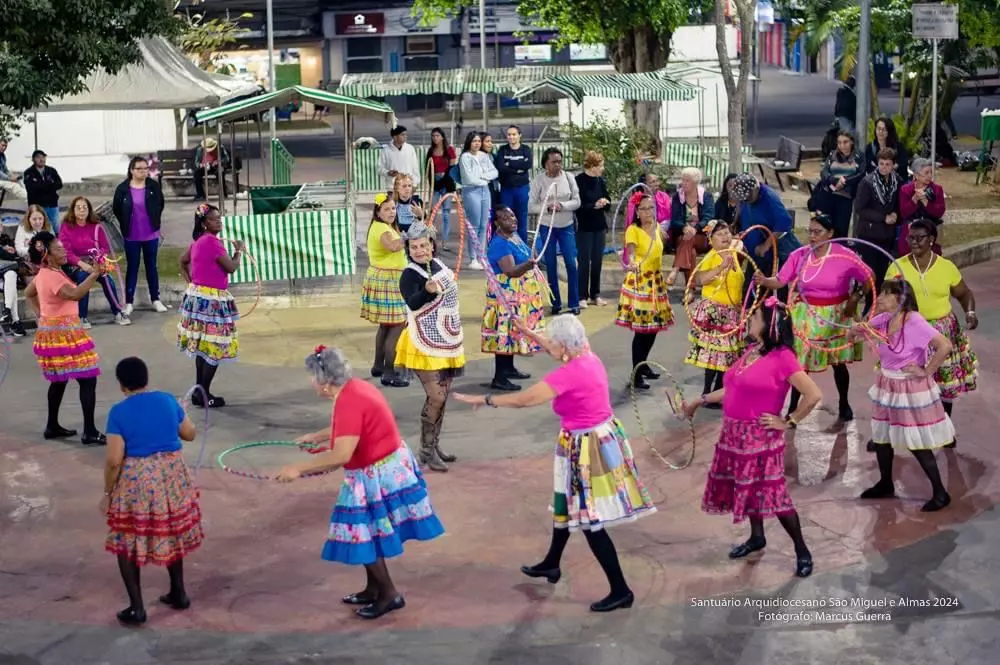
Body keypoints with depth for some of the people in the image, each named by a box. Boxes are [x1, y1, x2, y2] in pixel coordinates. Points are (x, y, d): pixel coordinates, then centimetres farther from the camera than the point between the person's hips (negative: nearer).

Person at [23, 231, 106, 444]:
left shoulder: (44, 274, 9)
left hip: (53, 331, 11)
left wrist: (41, 313, 18)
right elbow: (75, 294, -38)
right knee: (88, 378, -9)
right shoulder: (51, 276, -22)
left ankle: (52, 427, 27)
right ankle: (90, 432, -9)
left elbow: (28, 293, 25)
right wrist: (94, 275, -39)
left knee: (59, 380, 20)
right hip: (62, 332, -11)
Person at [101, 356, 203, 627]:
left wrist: (108, 493, -4)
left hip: (135, 482, -4)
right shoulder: (168, 400, -1)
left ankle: (136, 608, 10)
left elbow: (114, 460, -16)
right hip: (171, 475, 4)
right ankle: (178, 593, 34)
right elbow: (190, 434, 11)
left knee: (127, 542, 10)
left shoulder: (119, 412, -13)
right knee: (171, 534, 23)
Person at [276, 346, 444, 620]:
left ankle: (390, 594, 15)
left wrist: (299, 469, -29)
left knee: (364, 536, 3)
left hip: (376, 476, -10)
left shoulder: (349, 402, -27)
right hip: (386, 469, 10)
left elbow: (341, 455, -34)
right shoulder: (354, 388, 3)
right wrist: (315, 436, 33)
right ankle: (373, 590, 33)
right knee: (369, 534, 20)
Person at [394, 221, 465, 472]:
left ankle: (434, 445, 24)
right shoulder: (410, 274, -17)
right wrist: (427, 290, -54)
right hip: (425, 345, -8)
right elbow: (412, 303, -35)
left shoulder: (438, 264, 5)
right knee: (436, 397, -13)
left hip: (446, 342, 8)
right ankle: (426, 450, -2)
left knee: (443, 395, 12)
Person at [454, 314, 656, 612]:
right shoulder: (589, 358, 0)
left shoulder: (569, 374, -25)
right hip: (602, 439, 10)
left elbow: (521, 400, -21)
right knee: (568, 506, 26)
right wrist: (534, 337, 26)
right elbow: (563, 353, 27)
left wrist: (483, 400, -10)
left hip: (587, 449, -10)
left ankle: (621, 590, 3)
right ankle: (551, 564, 45)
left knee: (589, 521, -2)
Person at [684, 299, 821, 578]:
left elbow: (813, 395, -20)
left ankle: (802, 551, 7)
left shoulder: (782, 358, -18)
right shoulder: (751, 351, 7)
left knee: (773, 494, -5)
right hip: (735, 435, 8)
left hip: (761, 439, -8)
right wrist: (701, 400, 21)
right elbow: (734, 388, 20)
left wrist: (788, 421, -13)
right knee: (748, 489, 19)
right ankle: (756, 537, 39)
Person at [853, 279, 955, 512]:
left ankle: (940, 493, 11)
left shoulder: (915, 323, -24)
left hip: (911, 390, -8)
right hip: (887, 387, 8)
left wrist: (926, 371, -23)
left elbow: (945, 346, -31)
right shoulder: (883, 319, -1)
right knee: (881, 436, 17)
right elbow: (857, 331, 11)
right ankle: (885, 485, 35)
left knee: (917, 443, -2)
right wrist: (858, 330, -13)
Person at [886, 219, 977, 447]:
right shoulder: (897, 266, -5)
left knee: (946, 382, 12)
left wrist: (970, 312, -9)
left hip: (942, 332, 1)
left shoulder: (947, 267, -4)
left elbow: (964, 294, 9)